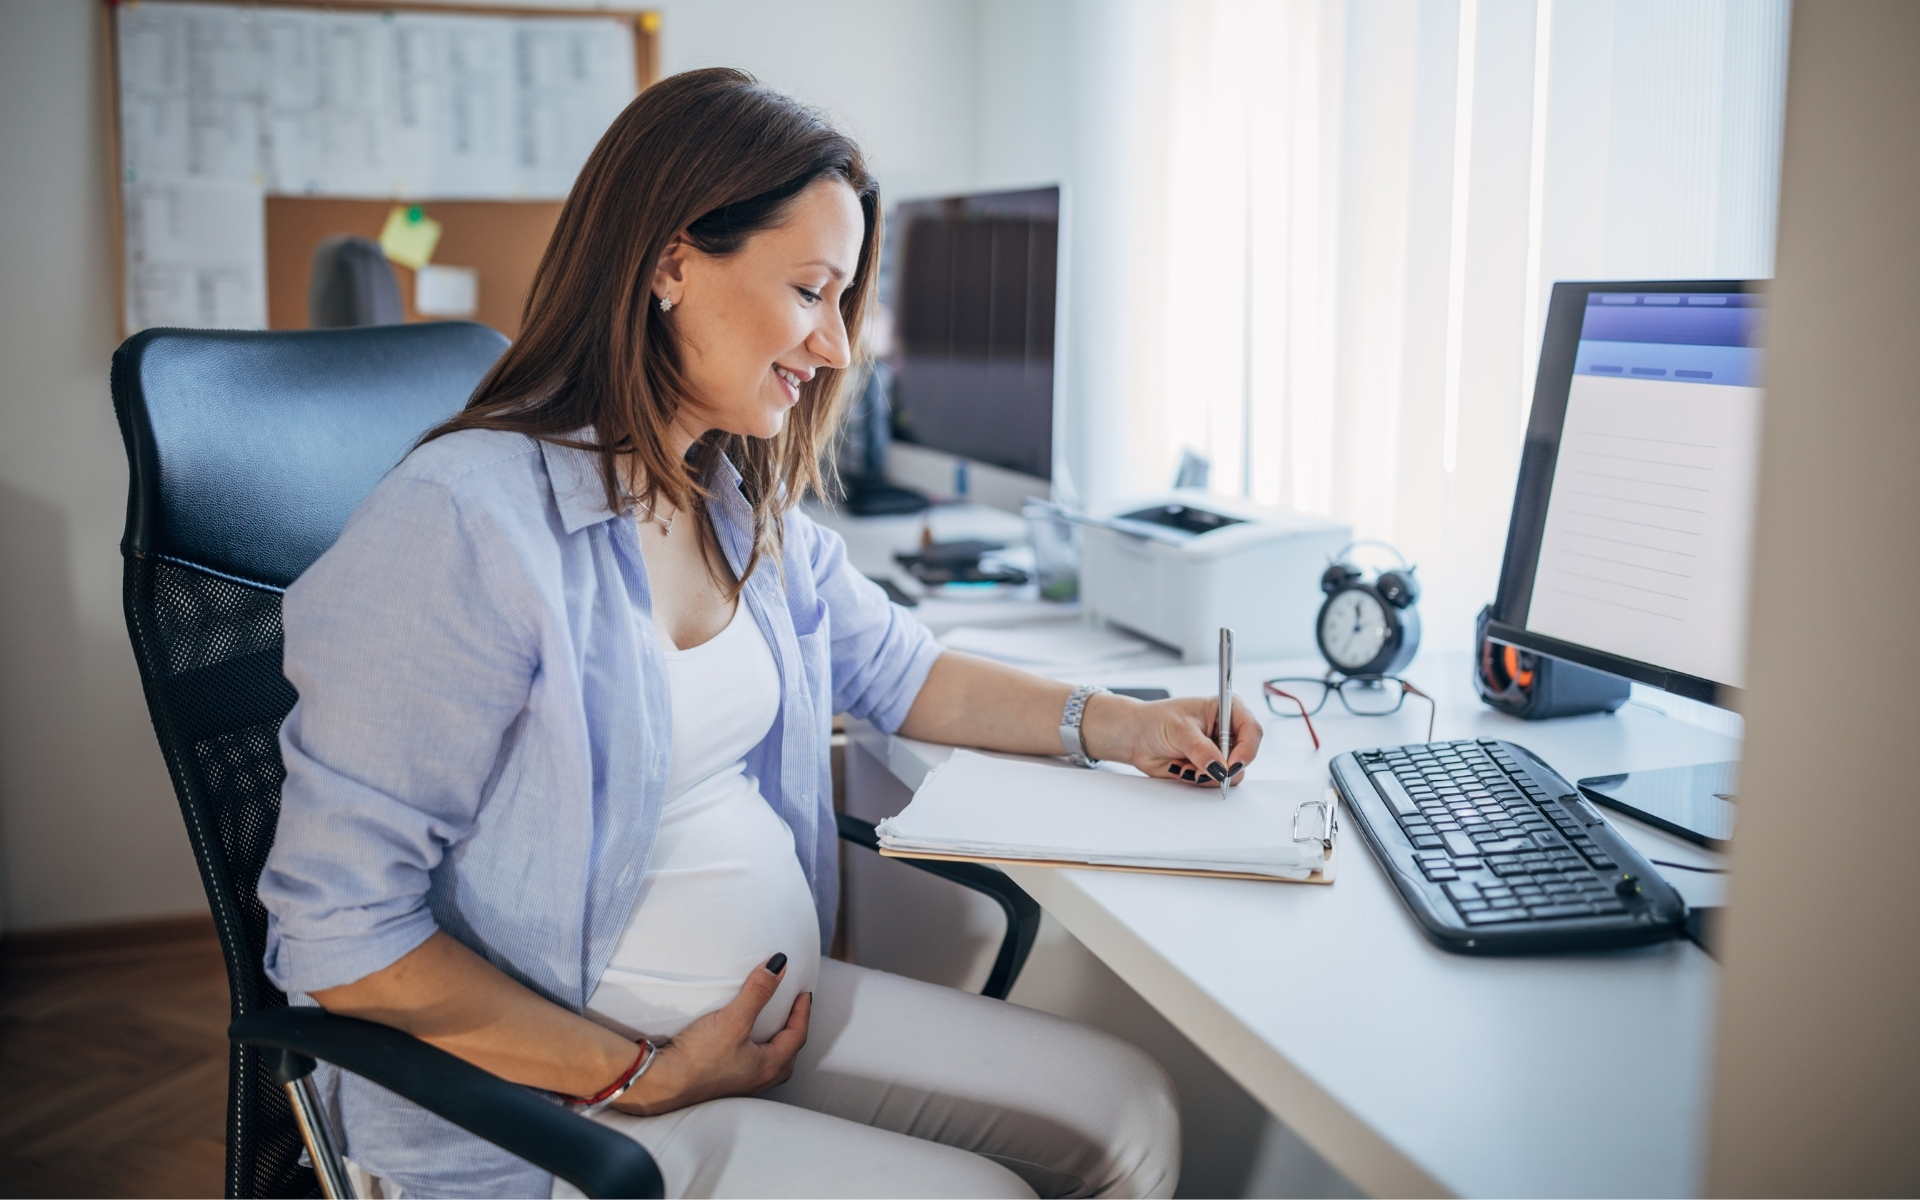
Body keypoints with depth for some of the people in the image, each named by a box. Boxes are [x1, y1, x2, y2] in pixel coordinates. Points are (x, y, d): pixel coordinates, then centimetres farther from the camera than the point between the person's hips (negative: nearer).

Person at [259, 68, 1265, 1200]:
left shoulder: (749, 508, 6)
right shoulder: (464, 523, -21)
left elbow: (902, 670, 21)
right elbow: (340, 935, -21)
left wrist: (1115, 722, 6)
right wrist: (642, 1075, -18)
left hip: (783, 1007, 8)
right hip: (549, 1093, -8)